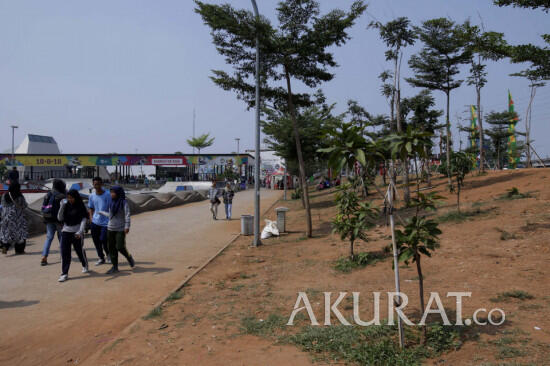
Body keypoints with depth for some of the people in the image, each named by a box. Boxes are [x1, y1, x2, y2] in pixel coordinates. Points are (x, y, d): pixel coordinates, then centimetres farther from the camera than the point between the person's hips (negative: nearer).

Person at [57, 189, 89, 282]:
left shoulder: (81, 207, -5)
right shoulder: (66, 206, 5)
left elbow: (83, 220, -8)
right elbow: (60, 218, 2)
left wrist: (80, 231, -20)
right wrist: (62, 207, -9)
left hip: (77, 232, -3)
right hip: (66, 232, 3)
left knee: (79, 250, 9)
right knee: (64, 252, -3)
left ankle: (85, 266, 36)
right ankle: (64, 273, 2)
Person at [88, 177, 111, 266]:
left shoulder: (107, 195, -7)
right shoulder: (92, 196, 5)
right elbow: (91, 209, 17)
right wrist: (91, 218, 5)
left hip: (105, 222, -4)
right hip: (95, 222, 4)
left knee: (103, 240, -10)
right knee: (96, 241, 7)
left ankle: (108, 254, 19)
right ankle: (101, 258, 23)